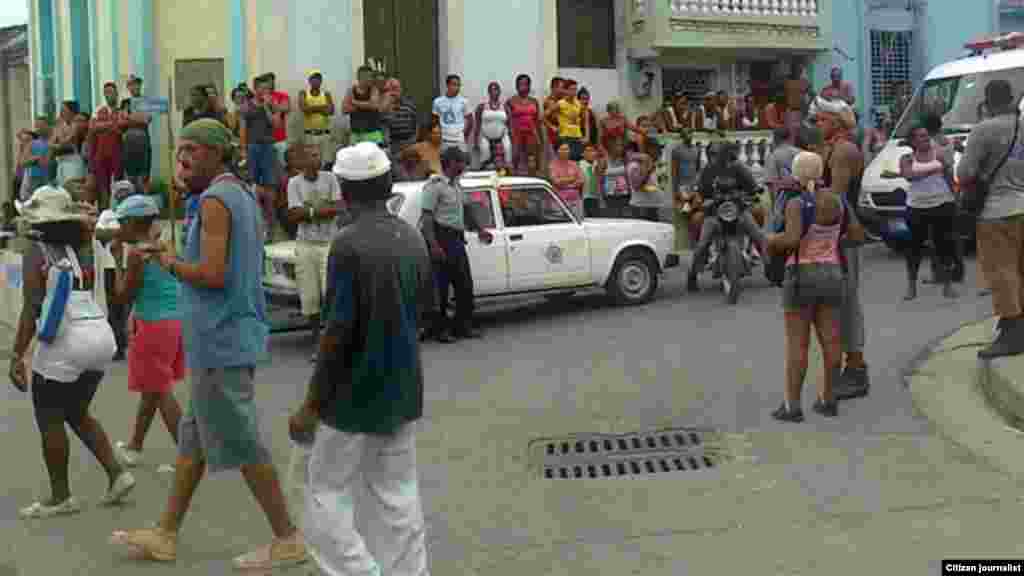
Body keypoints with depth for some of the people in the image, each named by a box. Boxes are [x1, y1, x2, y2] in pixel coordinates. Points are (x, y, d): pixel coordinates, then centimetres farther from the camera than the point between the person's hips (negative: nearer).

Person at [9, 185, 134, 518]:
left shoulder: (36, 254, -6)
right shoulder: (79, 248, 10)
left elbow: (31, 310, -13)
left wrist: (17, 356, -12)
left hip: (63, 344, -7)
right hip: (101, 337, 7)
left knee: (49, 420, 8)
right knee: (77, 413, 24)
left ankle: (60, 497, 13)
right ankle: (116, 474, 15)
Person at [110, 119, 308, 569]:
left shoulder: (215, 200, -15)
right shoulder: (245, 198, 15)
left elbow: (212, 274, -23)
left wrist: (171, 264, -7)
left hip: (220, 341, -10)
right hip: (236, 334, 10)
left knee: (241, 444, -3)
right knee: (193, 438, 15)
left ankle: (287, 540, 4)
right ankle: (165, 535, 23)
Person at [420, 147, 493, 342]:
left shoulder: (456, 185, 17)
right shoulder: (435, 185, -11)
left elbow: (466, 211, 31)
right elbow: (427, 217, -17)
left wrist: (480, 229, 28)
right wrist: (434, 245, -26)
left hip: (457, 240, 9)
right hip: (441, 239, -9)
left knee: (465, 284, 11)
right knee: (440, 286, -4)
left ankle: (463, 325, 21)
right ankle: (440, 329, 4)